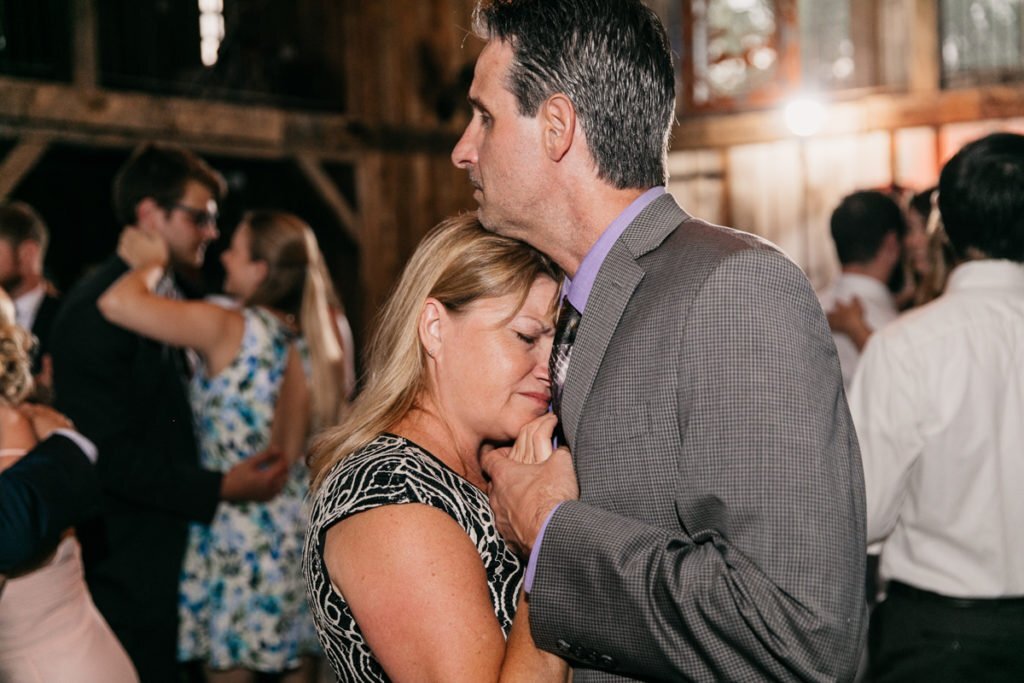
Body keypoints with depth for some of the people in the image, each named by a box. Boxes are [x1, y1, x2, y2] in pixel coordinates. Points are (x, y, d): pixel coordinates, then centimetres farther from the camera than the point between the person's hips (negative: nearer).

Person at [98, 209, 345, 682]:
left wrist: (150, 262, -4)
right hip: (302, 534, 6)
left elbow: (117, 303, -21)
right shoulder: (315, 339, 3)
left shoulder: (230, 330, -15)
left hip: (239, 543, -6)